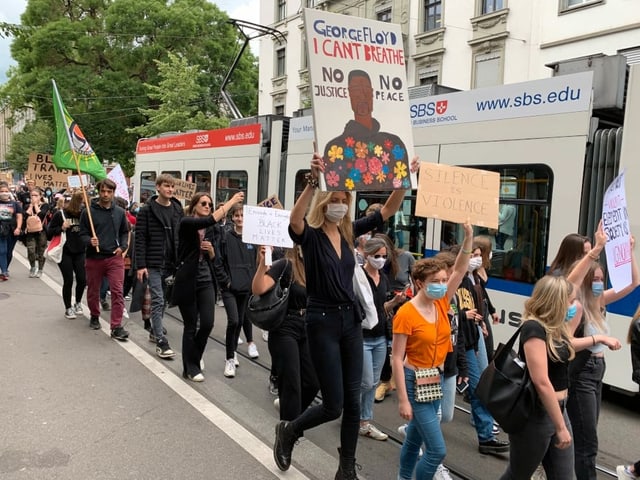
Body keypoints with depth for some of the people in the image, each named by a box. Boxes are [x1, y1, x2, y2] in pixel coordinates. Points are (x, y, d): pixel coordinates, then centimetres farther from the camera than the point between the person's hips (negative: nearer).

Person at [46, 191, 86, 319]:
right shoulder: (61, 214, -7)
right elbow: (49, 231, -3)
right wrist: (62, 228, -19)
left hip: (80, 252, 3)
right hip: (65, 253, -3)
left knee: (82, 279, 1)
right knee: (68, 281, 1)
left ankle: (78, 303, 26)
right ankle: (68, 308, 17)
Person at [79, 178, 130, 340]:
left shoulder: (119, 212, 5)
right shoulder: (88, 212, -4)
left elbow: (125, 232, 17)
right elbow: (83, 234, -2)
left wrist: (122, 247, 1)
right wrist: (90, 241, -23)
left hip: (115, 257, 1)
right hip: (94, 258, -1)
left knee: (117, 291, -9)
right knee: (93, 291, 16)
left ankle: (116, 326, -6)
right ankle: (94, 316, 41)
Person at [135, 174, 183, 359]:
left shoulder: (178, 210, 8)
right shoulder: (147, 210, -6)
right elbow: (140, 239, -8)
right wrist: (140, 265, -13)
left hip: (172, 263, 5)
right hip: (154, 263, -5)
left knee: (164, 299, 15)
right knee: (158, 300, -6)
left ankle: (155, 331, 32)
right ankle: (161, 342, -4)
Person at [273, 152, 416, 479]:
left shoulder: (349, 231, 5)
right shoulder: (310, 235, -11)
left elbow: (388, 210, 4)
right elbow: (294, 219, -35)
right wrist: (313, 181, -48)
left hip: (351, 319, 6)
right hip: (323, 321, -6)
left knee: (352, 401, 11)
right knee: (333, 406, 0)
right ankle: (288, 432, 29)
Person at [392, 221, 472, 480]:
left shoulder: (442, 304, -2)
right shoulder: (406, 314, -19)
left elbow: (459, 271, -9)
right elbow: (396, 359, -17)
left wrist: (468, 237, -22)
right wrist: (403, 400, -18)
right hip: (415, 381, -7)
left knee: (416, 437, 22)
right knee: (438, 450, -5)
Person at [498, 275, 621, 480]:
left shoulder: (555, 327, 6)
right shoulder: (534, 328, -22)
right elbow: (541, 383, -27)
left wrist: (599, 338, 32)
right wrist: (561, 427, -22)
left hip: (557, 409, 9)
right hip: (535, 415, -9)